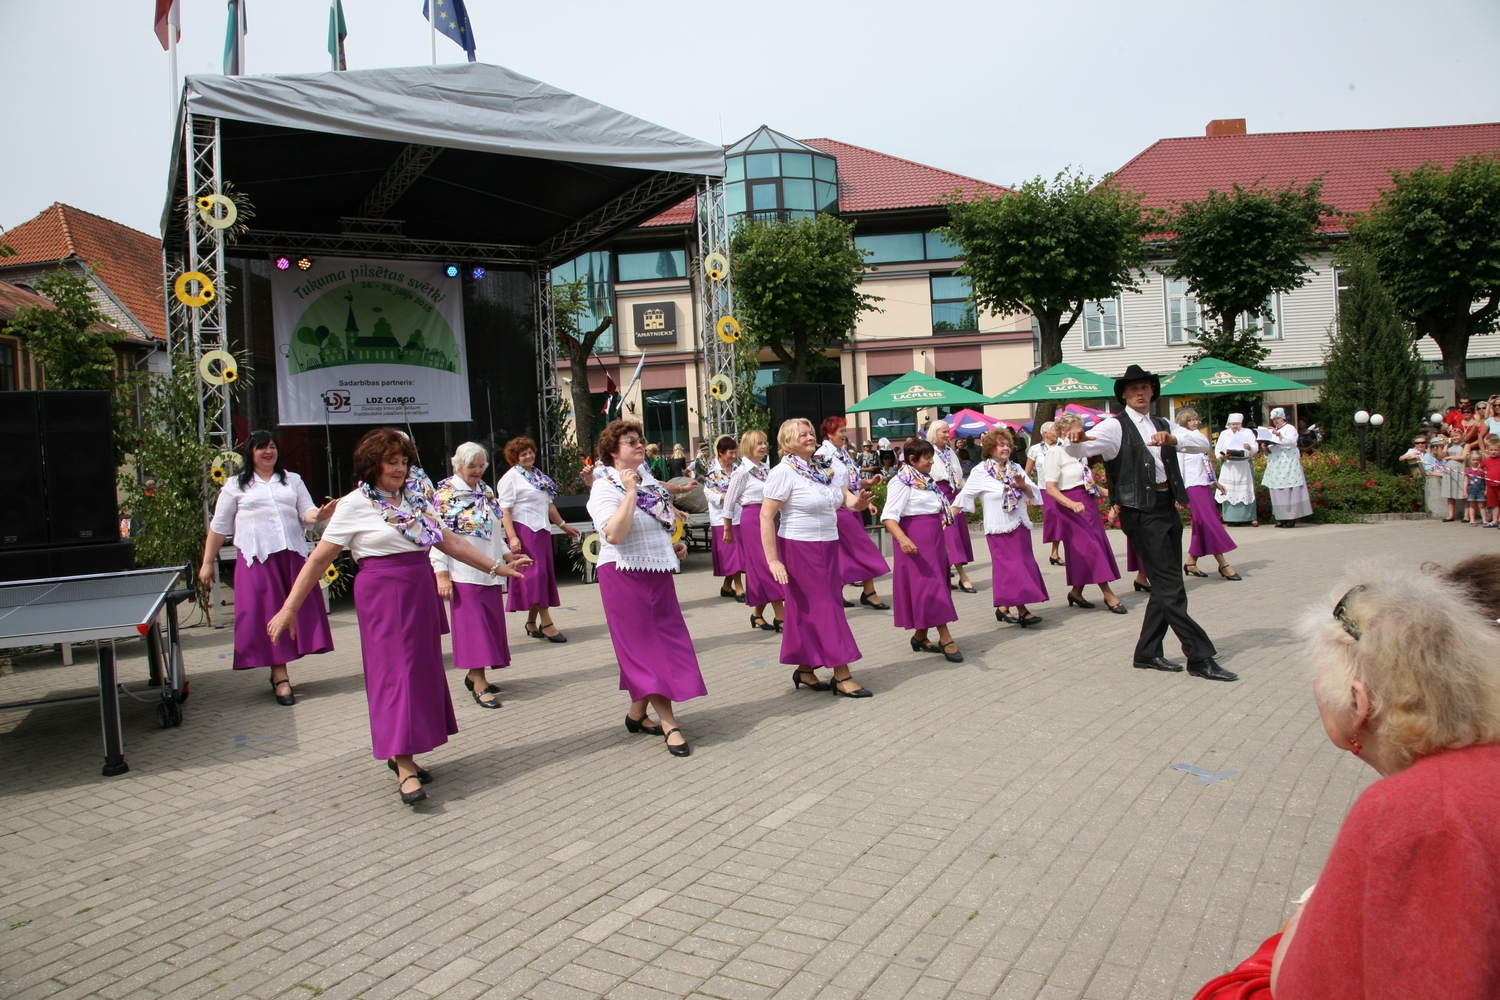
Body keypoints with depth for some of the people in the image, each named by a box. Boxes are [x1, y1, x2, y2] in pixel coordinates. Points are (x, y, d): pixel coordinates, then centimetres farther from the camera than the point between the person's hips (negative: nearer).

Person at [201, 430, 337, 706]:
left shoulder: (293, 480, 15)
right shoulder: (235, 485, 9)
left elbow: (307, 513, 6)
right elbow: (218, 527, 10)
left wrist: (319, 515, -18)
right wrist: (208, 562, 8)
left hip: (292, 556, 2)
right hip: (257, 559, -2)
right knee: (267, 614, -5)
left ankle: (278, 672, 16)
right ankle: (280, 678, -1)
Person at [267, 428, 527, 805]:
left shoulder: (417, 498, 11)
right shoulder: (354, 505, -4)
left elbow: (451, 541, 14)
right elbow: (319, 560, -3)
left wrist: (496, 567, 10)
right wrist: (289, 608, -7)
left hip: (421, 593, 6)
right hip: (382, 594, -6)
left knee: (422, 670, 7)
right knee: (395, 670, -8)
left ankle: (402, 752, 20)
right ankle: (405, 768, -5)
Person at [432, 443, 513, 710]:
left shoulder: (485, 491, 14)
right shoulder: (444, 494, -6)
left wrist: (507, 554, 12)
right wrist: (441, 574, -16)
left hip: (489, 571, 7)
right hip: (463, 573, -7)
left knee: (490, 625, 8)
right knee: (473, 625, -7)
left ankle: (474, 674, 21)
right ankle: (479, 684, -2)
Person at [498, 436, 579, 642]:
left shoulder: (539, 475, 17)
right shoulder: (511, 477, -4)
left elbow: (549, 504, 25)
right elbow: (505, 511, -11)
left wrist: (563, 525, 25)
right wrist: (512, 537, -21)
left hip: (542, 529, 8)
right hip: (524, 530, -7)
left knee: (544, 573, 6)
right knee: (535, 573, -10)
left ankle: (532, 623, 15)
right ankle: (546, 623, -9)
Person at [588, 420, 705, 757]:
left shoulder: (649, 481, 11)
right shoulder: (605, 487, -12)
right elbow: (614, 534, -27)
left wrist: (674, 545, 9)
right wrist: (630, 492, -26)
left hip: (658, 574, 8)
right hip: (625, 576, -8)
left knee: (668, 643, 9)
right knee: (644, 648, -3)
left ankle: (637, 713, 23)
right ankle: (670, 725, 0)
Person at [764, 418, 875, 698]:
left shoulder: (826, 468, 9)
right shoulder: (784, 472, -12)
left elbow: (846, 498, 7)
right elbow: (766, 516, -16)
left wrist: (858, 502, -19)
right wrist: (773, 559, -20)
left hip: (828, 547, 7)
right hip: (800, 549, -7)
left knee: (809, 610, 12)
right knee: (824, 608, -5)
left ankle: (805, 670, 23)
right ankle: (842, 675, 1)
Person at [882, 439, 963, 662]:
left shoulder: (927, 481, 14)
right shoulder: (902, 483, -13)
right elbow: (889, 517, -22)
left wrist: (942, 541, 27)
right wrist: (902, 539, -38)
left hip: (934, 538, 9)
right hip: (916, 541, -9)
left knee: (931, 586, 10)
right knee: (931, 586, -9)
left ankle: (920, 636, 18)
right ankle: (945, 639, -6)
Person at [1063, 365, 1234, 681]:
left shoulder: (1164, 426, 16)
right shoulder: (1115, 426, -3)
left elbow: (1202, 444, 2)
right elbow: (1079, 449, -18)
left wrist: (1172, 439, -17)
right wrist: (1077, 439, -43)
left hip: (1168, 507, 7)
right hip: (1141, 512, -7)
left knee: (1165, 586, 12)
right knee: (1170, 587, -6)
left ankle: (1147, 653, 23)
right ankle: (1201, 658, -2)